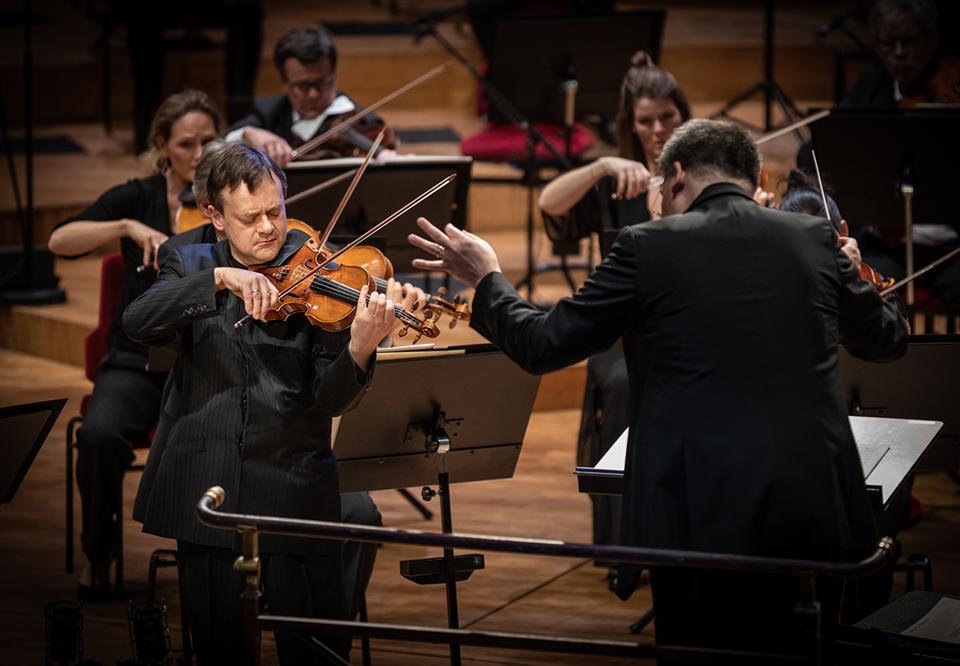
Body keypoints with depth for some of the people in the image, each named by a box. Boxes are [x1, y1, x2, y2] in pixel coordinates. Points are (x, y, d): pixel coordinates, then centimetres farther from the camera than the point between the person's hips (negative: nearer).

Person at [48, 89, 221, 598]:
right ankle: (99, 551, -8)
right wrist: (127, 227, -27)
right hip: (138, 363, 0)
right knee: (99, 435, -32)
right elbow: (60, 241, -13)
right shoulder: (137, 199, 2)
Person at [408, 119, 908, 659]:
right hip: (822, 512, 3)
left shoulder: (649, 247, -3)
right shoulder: (816, 238, 6)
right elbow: (887, 339, 22)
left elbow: (542, 346, 3)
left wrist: (486, 278, 21)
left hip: (707, 520, -3)